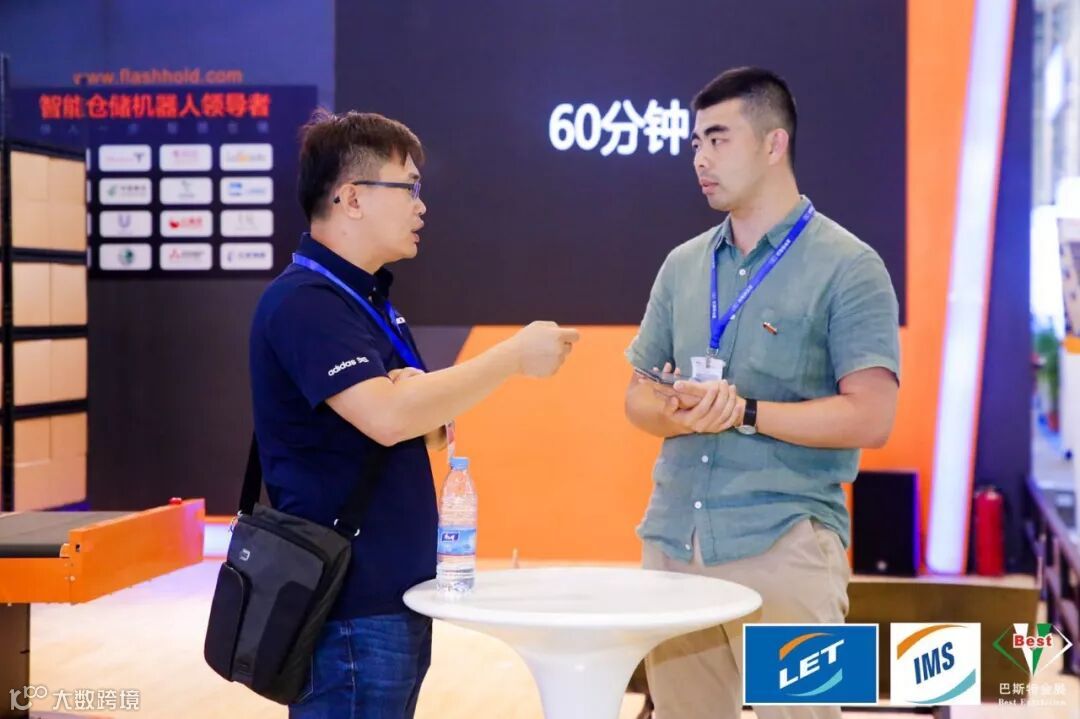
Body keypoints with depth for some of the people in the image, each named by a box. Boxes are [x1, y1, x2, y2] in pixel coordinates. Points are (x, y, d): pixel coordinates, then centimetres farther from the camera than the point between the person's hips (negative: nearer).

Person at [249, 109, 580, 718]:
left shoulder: (370, 297, 14)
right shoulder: (305, 301, -15)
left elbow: (427, 430, 17)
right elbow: (386, 417, -28)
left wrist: (424, 402, -7)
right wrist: (515, 356, -20)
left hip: (395, 592, 9)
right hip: (350, 603, -9)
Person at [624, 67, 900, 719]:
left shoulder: (847, 267, -5)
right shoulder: (684, 265, 13)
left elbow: (870, 419, -12)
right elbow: (639, 395, 17)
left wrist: (745, 413, -18)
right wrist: (679, 413, -6)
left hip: (784, 543, -5)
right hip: (673, 542, 5)